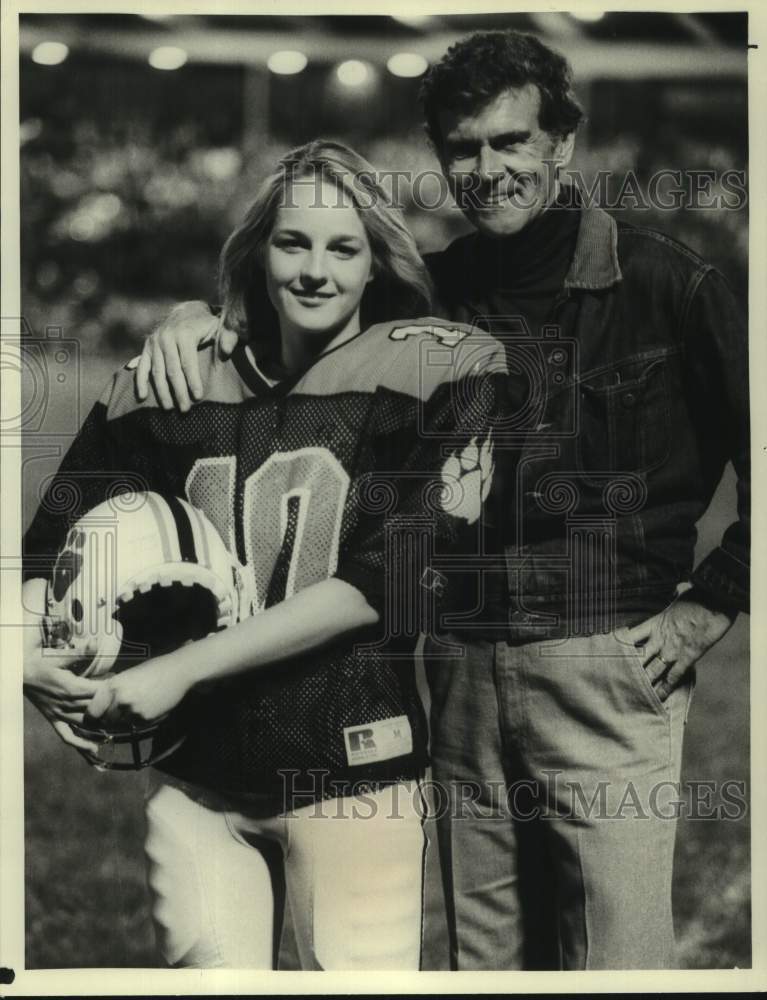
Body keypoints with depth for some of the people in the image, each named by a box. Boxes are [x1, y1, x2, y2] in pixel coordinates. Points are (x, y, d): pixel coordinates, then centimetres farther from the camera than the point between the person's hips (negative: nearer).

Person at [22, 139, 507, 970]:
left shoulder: (433, 371, -4)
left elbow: (383, 578, -12)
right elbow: (58, 540, 10)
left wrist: (182, 669, -15)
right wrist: (30, 651, -12)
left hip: (354, 769, -2)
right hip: (197, 773, 3)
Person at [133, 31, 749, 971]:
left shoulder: (666, 285, -5)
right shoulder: (430, 295, 6)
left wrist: (710, 604, -3)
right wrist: (195, 313, -4)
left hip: (612, 669, -4)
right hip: (466, 672, 4)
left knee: (617, 961, 1)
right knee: (482, 955, 15)